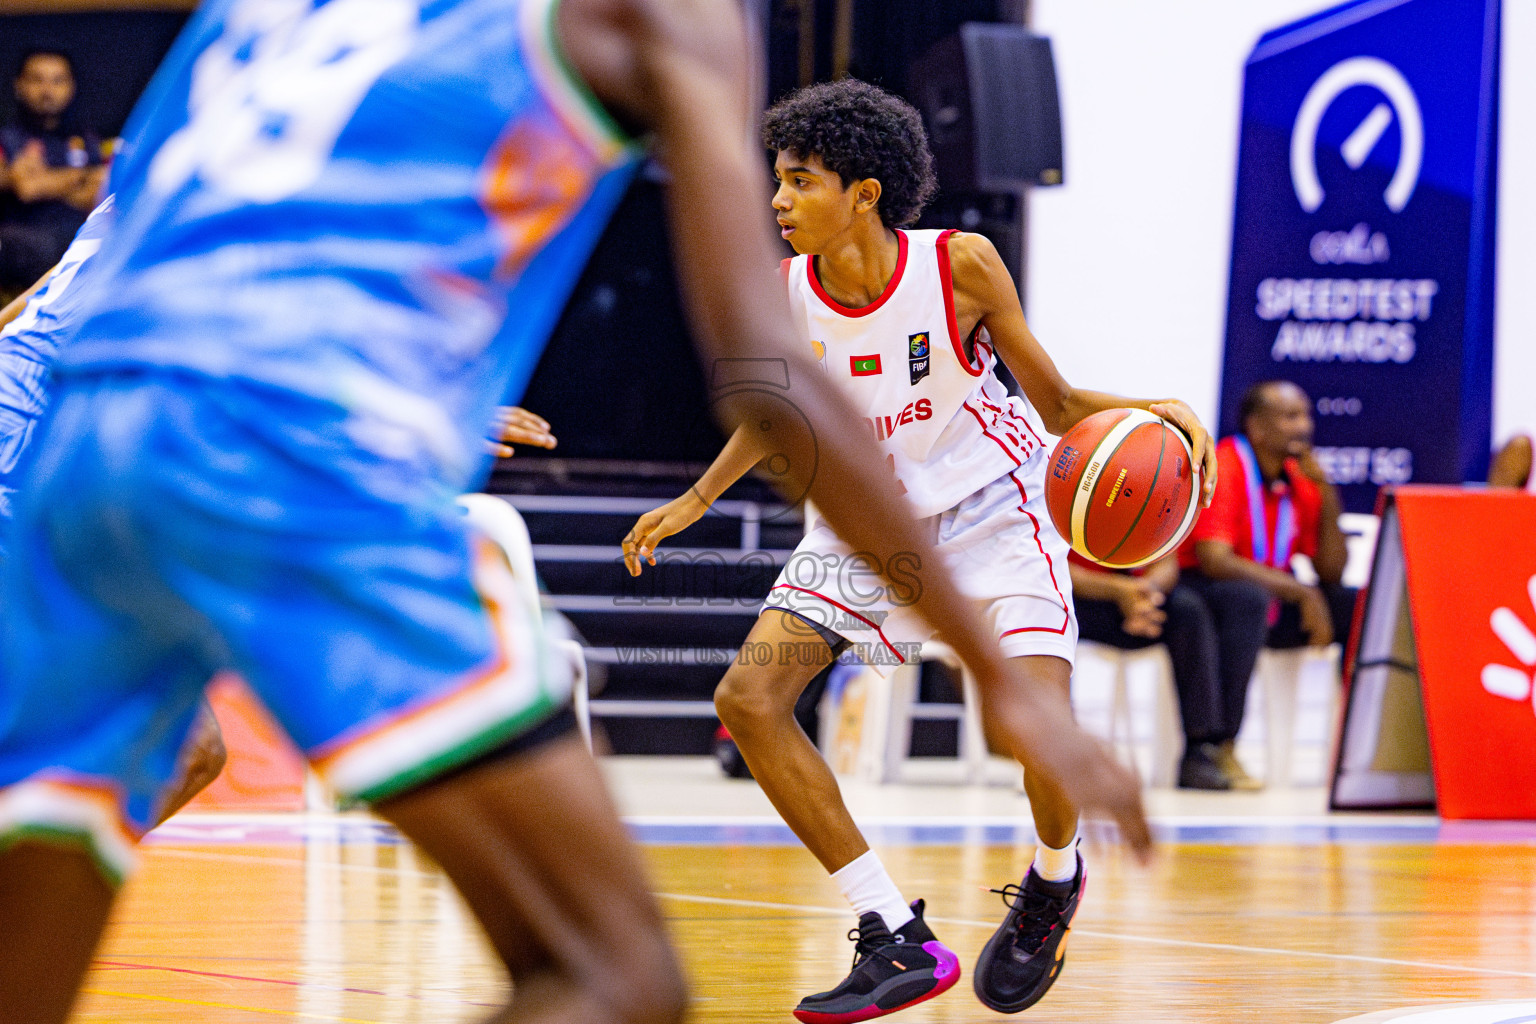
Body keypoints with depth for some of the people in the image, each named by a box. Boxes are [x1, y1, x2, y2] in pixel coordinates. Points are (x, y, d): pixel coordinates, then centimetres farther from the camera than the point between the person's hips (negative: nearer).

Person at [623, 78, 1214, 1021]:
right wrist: (696, 501, 10)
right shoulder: (784, 293, -12)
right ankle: (901, 944, -6)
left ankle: (1055, 880, 16)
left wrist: (1150, 411, -29)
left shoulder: (960, 266, -21)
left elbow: (1054, 403, -12)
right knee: (748, 700, -13)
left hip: (987, 510, -4)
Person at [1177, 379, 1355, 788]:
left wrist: (1326, 491, -9)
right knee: (1249, 598, -39)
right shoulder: (1222, 468, -17)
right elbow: (1214, 560, -27)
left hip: (1272, 603, 7)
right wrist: (1301, 593, -25)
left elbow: (1331, 572, 2)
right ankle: (1220, 750, -37)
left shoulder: (1301, 478, 5)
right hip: (1199, 592, -7)